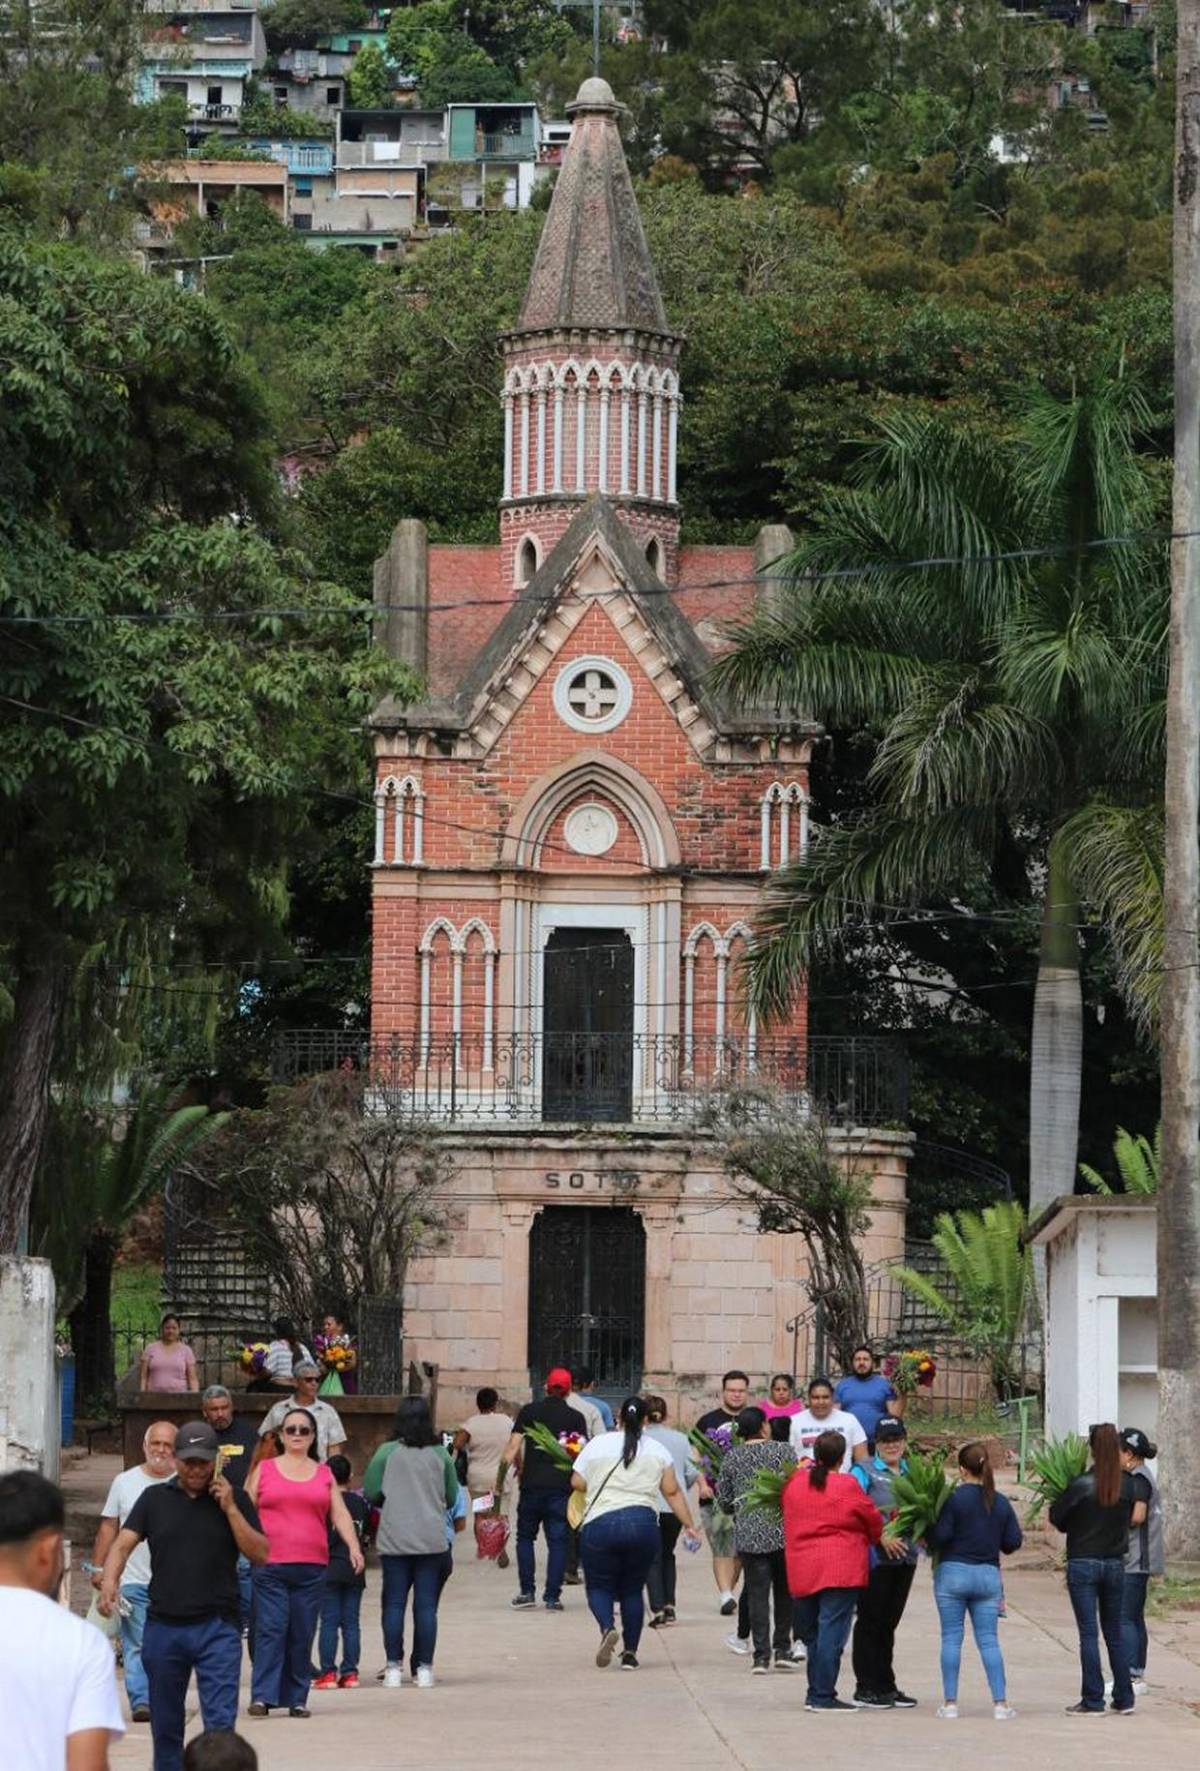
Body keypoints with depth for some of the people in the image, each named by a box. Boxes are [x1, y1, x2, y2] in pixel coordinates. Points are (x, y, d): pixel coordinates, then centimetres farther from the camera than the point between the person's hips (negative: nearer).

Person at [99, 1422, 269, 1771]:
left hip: (217, 1627, -2)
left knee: (221, 1721, -12)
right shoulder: (155, 1499, 9)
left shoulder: (234, 1499, 6)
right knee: (165, 1726, 12)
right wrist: (110, 1580, -18)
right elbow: (124, 1544, 2)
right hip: (163, 1625, 2)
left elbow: (260, 1554, 0)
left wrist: (230, 1509, -8)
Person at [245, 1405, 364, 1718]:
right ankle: (263, 1696, -11)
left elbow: (340, 1514, 12)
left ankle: (297, 1698, 8)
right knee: (270, 1630, -10)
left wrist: (353, 1546, -2)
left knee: (302, 1634, 2)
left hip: (311, 1566, 2)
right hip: (270, 1565, -2)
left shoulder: (324, 1473, 16)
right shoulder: (264, 1469, 10)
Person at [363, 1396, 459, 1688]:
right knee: (426, 1604, 4)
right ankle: (424, 1668, 4)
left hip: (394, 1539, -1)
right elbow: (451, 1497, 9)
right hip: (432, 1540, 1)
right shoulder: (440, 1455, 2)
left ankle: (394, 1667, 3)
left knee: (394, 1602, 5)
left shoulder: (387, 1452, -4)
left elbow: (371, 1494, -1)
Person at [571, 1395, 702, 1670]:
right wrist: (689, 1526, 16)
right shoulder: (657, 1450, 9)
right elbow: (673, 1492, 8)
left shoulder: (597, 1445, 5)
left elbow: (577, 1483, 9)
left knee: (599, 1586, 9)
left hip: (600, 1524, -2)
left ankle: (607, 1628, -21)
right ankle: (630, 1653, 9)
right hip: (643, 1522, 2)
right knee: (633, 1590, 14)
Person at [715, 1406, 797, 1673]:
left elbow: (723, 1498, 8)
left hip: (749, 1534, 1)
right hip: (783, 1531, -1)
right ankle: (783, 1649, 10)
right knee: (784, 1591, 14)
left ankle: (762, 1655, -2)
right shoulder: (783, 1451, -2)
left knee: (756, 1593, 4)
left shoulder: (732, 1457, 4)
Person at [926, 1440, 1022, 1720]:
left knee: (951, 1638, 3)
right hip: (988, 1575, 3)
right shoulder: (1001, 1503, 4)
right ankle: (1000, 1702, 1)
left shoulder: (954, 1498, -9)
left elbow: (940, 1536, -14)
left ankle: (950, 1702, 2)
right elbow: (1013, 1542, 6)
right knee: (988, 1640, 6)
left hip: (953, 1572, -3)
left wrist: (926, 1536, 7)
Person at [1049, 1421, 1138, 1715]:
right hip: (1115, 1564, 4)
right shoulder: (1128, 1485, -3)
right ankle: (1124, 1698, 16)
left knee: (1088, 1633, 0)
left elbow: (1057, 1517, -5)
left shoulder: (1081, 1485, -14)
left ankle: (1093, 1700, -1)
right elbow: (1131, 1517, 7)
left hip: (1083, 1564, -4)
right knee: (1114, 1632, 14)